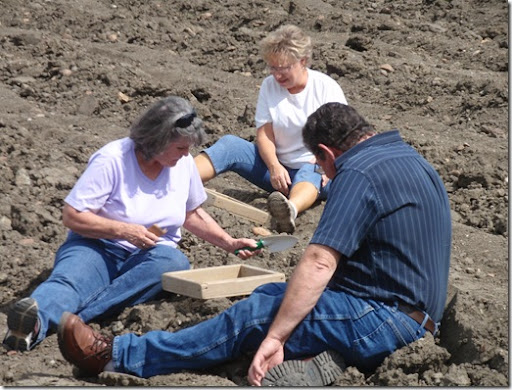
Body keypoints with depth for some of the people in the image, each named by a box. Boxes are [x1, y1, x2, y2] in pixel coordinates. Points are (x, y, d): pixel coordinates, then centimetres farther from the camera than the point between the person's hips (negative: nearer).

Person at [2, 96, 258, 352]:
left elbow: (192, 215, 22)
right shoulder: (112, 160, -11)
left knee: (175, 262, -33)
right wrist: (124, 230, -19)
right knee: (67, 281, -34)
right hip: (98, 247, -2)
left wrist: (230, 244, 12)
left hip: (149, 254, 3)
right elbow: (71, 216, -11)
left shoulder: (184, 163, 4)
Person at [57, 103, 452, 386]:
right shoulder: (411, 158, 15)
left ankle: (119, 354, -2)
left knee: (253, 316, -7)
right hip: (415, 314, 10)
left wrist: (275, 335, -27)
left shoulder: (358, 174, -17)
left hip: (385, 321, -10)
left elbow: (318, 263, -26)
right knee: (272, 294, 14)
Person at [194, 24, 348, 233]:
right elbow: (264, 135, -3)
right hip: (278, 169, 4)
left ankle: (291, 209, -75)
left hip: (317, 169, -4)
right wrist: (274, 167, -23)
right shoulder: (269, 86, 5)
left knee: (309, 172, -40)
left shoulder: (326, 88, -4)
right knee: (230, 144, -17)